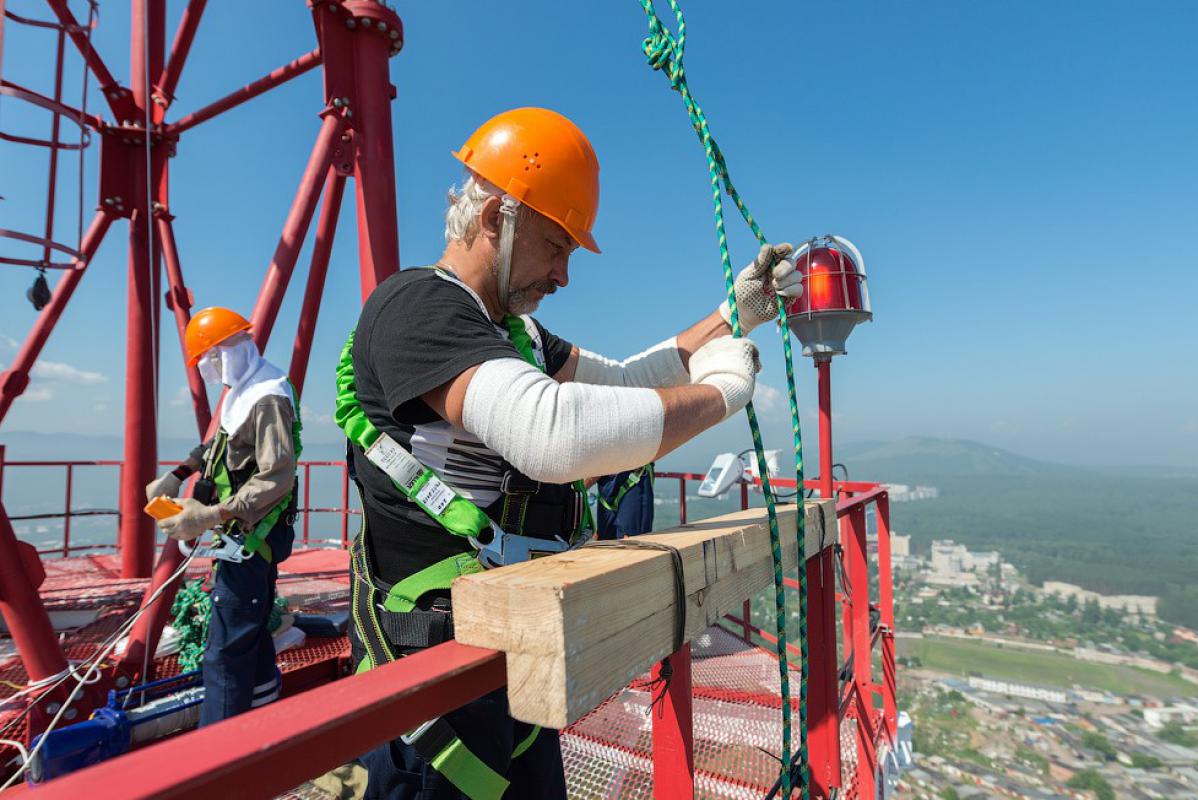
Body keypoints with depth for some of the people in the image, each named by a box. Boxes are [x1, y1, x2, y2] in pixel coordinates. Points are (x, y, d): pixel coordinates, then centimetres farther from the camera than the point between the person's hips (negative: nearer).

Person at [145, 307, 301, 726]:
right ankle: (264, 692, 45)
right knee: (250, 623, 26)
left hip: (250, 535, -11)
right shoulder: (244, 391, 13)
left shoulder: (268, 398, -21)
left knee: (226, 648, -7)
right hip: (251, 533, 11)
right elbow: (218, 444, 25)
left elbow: (277, 477, -28)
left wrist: (211, 516, -31)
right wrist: (175, 475, 13)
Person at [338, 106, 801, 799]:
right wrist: (719, 390, -23)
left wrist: (734, 317, 7)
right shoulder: (416, 305, -20)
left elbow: (620, 381, 16)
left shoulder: (513, 331, 10)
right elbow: (554, 434, -37)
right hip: (439, 671, -9)